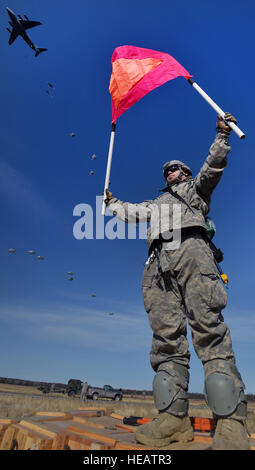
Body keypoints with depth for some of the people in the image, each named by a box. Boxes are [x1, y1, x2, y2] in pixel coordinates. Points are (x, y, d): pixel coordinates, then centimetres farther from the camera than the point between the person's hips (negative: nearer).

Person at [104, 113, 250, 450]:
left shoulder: (195, 187, 30)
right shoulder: (156, 203, 41)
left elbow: (214, 166, 14)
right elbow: (129, 213, 46)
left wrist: (222, 135, 5)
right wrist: (111, 202, 53)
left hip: (190, 249, -4)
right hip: (159, 264, 5)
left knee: (208, 328, -18)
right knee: (166, 336, -7)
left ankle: (231, 425, -20)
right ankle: (173, 416, -7)